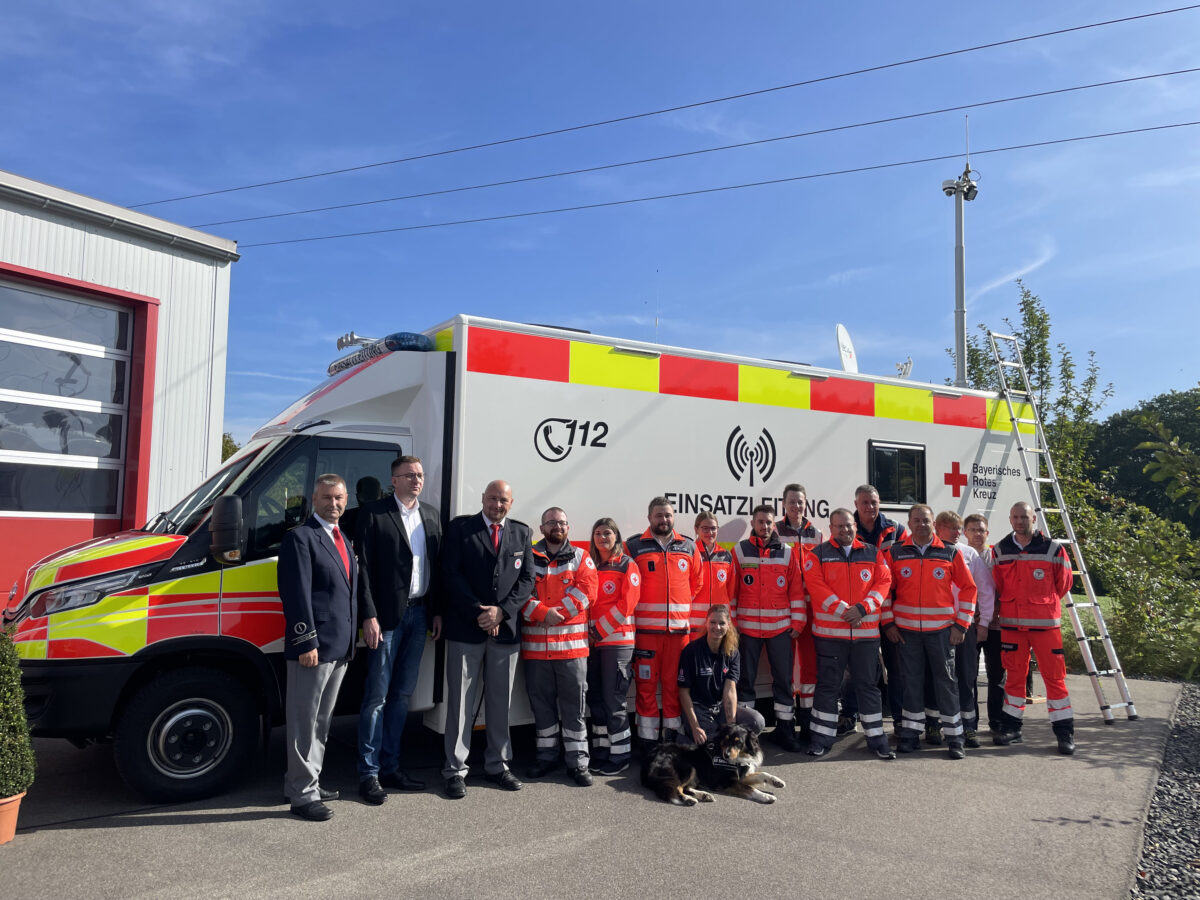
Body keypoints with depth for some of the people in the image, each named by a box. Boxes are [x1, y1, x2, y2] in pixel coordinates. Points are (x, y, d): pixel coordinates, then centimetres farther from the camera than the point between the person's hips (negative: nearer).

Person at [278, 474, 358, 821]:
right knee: (304, 723, 1)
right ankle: (303, 795, 10)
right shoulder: (300, 537, -9)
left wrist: (351, 638, 15)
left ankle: (307, 782, 32)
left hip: (340, 648, 9)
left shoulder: (343, 539, 17)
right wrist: (307, 642, -20)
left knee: (321, 721, 19)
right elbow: (297, 594, -16)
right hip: (314, 647, -9)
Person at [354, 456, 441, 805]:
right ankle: (369, 774, 10)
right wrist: (369, 616, -14)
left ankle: (390, 766, 23)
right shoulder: (373, 514, -5)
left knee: (402, 694, 13)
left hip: (419, 615, 6)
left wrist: (438, 612, 7)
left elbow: (438, 565, 12)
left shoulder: (432, 515, 12)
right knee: (376, 697, 0)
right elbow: (363, 568, -8)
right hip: (387, 616, -6)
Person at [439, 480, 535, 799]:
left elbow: (527, 579, 5)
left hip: (506, 627, 3)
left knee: (500, 701, 11)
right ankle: (455, 770, 12)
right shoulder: (460, 527, 1)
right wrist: (478, 613, -12)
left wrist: (501, 611, -9)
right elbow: (451, 573, -6)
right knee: (461, 701, 2)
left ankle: (497, 765, 23)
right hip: (465, 628, -3)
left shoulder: (522, 533, 10)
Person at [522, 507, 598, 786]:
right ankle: (546, 755, 25)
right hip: (535, 644, 1)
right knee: (541, 702, 11)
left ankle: (577, 761, 12)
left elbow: (586, 592, -6)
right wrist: (542, 613, -17)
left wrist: (557, 612, -15)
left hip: (571, 644, -1)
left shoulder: (581, 558, 7)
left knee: (574, 704, 3)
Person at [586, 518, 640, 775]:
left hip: (618, 640, -5)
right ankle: (601, 753, 19)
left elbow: (627, 604, -11)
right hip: (592, 640, 5)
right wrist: (589, 630, -2)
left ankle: (619, 756, 6)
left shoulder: (627, 566, -2)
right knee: (595, 698, 9)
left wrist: (600, 629, -12)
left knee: (613, 700, -4)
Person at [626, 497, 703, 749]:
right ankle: (648, 737, 10)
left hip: (679, 626, 2)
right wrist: (638, 608, 1)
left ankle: (672, 734, 18)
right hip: (645, 627, -2)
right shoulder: (633, 547, 2)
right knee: (646, 683, 1)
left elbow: (697, 582, 18)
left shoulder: (689, 547, 11)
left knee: (674, 683, 7)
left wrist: (684, 606, 13)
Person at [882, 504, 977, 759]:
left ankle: (954, 738, 10)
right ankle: (910, 734, 17)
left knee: (946, 680, 2)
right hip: (905, 629, 1)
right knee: (911, 680, 7)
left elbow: (968, 588, 5)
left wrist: (961, 624, -1)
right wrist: (888, 622, 1)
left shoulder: (951, 553, 1)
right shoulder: (895, 553, 3)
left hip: (942, 629, -1)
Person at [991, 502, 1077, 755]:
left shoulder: (1053, 549, -3)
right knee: (1014, 676, 9)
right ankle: (1010, 728, 18)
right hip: (1011, 624, 2)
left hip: (1045, 623, -2)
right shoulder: (999, 551, 4)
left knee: (1054, 676, -1)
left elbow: (1064, 584, 9)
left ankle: (1064, 732, 10)